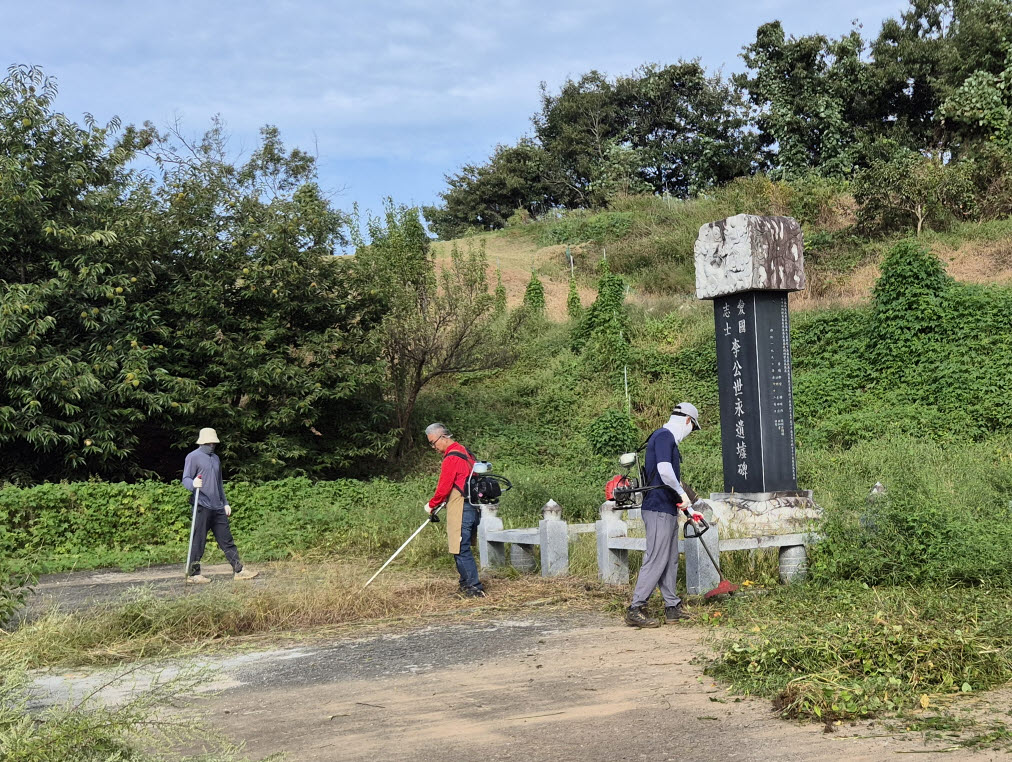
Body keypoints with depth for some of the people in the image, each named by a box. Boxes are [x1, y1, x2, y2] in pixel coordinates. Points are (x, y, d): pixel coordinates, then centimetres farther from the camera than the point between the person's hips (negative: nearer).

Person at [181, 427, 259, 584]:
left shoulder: (216, 459, 21)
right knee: (198, 541, -4)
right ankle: (193, 575, 4)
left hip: (217, 507, 7)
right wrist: (193, 484, -32)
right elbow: (185, 479, -9)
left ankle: (238, 570, 9)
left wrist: (225, 503, 23)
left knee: (227, 540, 7)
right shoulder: (193, 457, -2)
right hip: (202, 506, -7)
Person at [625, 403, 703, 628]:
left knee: (670, 559, 14)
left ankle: (672, 607, 20)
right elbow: (665, 471, -26)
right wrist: (682, 494, -12)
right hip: (658, 509, -10)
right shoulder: (664, 436, -11)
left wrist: (690, 510, 29)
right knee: (656, 560, -10)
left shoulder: (669, 439, 22)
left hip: (667, 510, 10)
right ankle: (635, 610, -8)